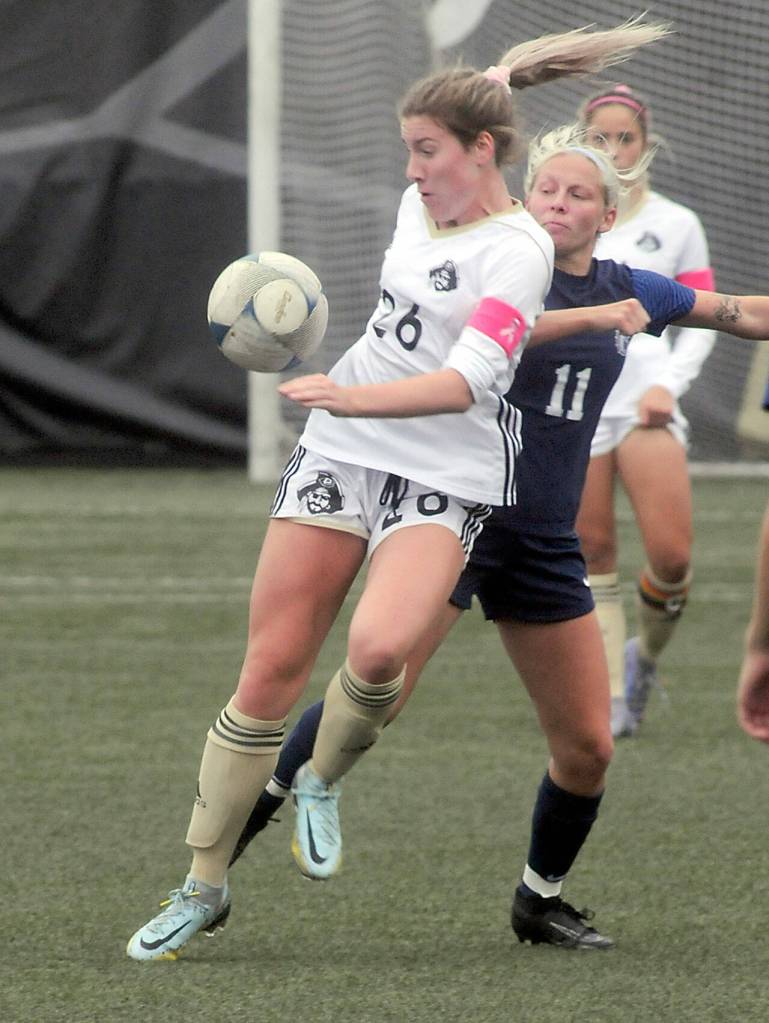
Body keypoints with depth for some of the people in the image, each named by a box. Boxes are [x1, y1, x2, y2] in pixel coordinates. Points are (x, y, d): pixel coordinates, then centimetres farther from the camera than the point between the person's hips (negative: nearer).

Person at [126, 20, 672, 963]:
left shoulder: (516, 249, -13)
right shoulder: (418, 205, 9)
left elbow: (466, 381, -25)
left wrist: (354, 398, -34)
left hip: (443, 481, -6)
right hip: (341, 454, 6)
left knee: (378, 648, -31)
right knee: (270, 668, 1)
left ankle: (323, 781, 2)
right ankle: (203, 888, 9)